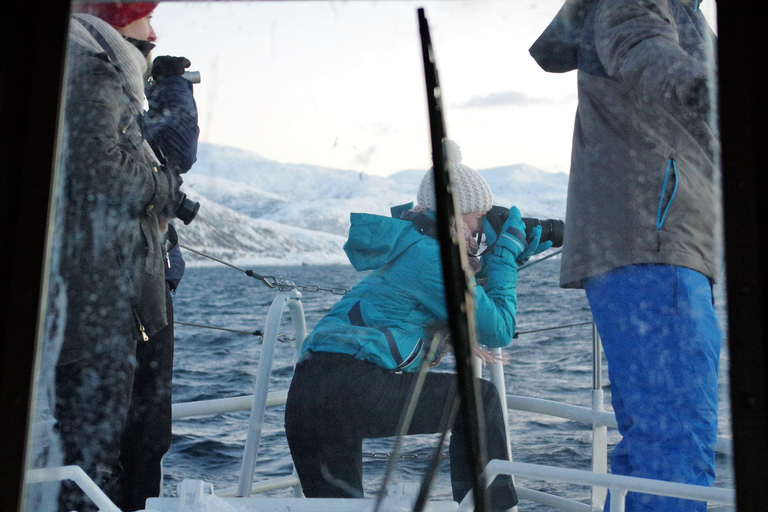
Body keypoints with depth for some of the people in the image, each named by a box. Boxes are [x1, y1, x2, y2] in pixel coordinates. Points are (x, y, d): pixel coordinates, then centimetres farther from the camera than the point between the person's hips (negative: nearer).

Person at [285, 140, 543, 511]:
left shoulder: (405, 249, 23)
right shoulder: (428, 256, -6)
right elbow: (497, 330, -2)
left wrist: (508, 258, 28)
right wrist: (506, 255, 7)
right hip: (354, 390, -9)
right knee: (480, 398, 5)